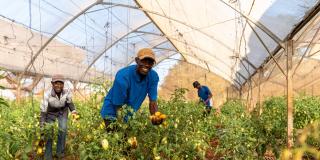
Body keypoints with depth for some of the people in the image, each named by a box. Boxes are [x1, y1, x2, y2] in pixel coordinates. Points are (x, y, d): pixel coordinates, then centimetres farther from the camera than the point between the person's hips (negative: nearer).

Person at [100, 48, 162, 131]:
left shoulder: (153, 77, -15)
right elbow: (118, 107, -23)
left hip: (130, 114, 5)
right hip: (113, 113, -5)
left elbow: (153, 102, -11)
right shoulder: (123, 77, -29)